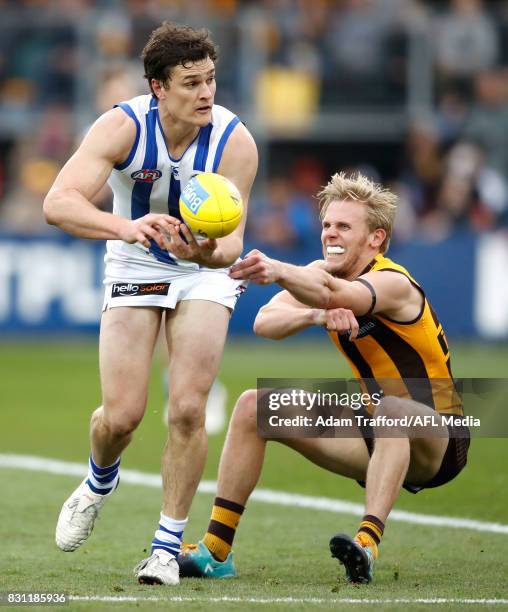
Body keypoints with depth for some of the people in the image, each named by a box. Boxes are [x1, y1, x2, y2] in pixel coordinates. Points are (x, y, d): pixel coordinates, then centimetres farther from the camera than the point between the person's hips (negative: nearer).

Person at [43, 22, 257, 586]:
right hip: (134, 268, 0)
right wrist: (125, 227, -56)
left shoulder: (235, 142, -22)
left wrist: (208, 252, -49)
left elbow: (231, 242, -24)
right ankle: (99, 482, 29)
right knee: (121, 415, -9)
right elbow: (58, 202, -38)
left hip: (205, 272, 0)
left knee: (188, 407, -15)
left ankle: (168, 545, 1)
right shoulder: (122, 126, -26)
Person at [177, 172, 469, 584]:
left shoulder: (393, 283, -21)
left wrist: (279, 272, -64)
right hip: (377, 439, 8)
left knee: (390, 410, -41)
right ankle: (215, 552, -1)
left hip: (438, 444, -7)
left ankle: (368, 544, -54)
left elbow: (331, 292, -44)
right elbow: (265, 322, -12)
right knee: (254, 407, -1)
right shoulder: (323, 272, 2)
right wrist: (316, 315, -33)